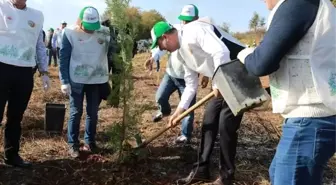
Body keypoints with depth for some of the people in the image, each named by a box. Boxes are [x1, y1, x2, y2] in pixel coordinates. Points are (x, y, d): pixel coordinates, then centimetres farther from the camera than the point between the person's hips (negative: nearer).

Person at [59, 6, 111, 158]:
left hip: (97, 80, 2)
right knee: (76, 112, 5)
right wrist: (64, 81, -11)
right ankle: (73, 144, 17)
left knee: (93, 112, 11)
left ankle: (90, 142, 25)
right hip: (76, 80, -2)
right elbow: (63, 58, -6)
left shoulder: (105, 32, -4)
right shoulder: (70, 33, -8)